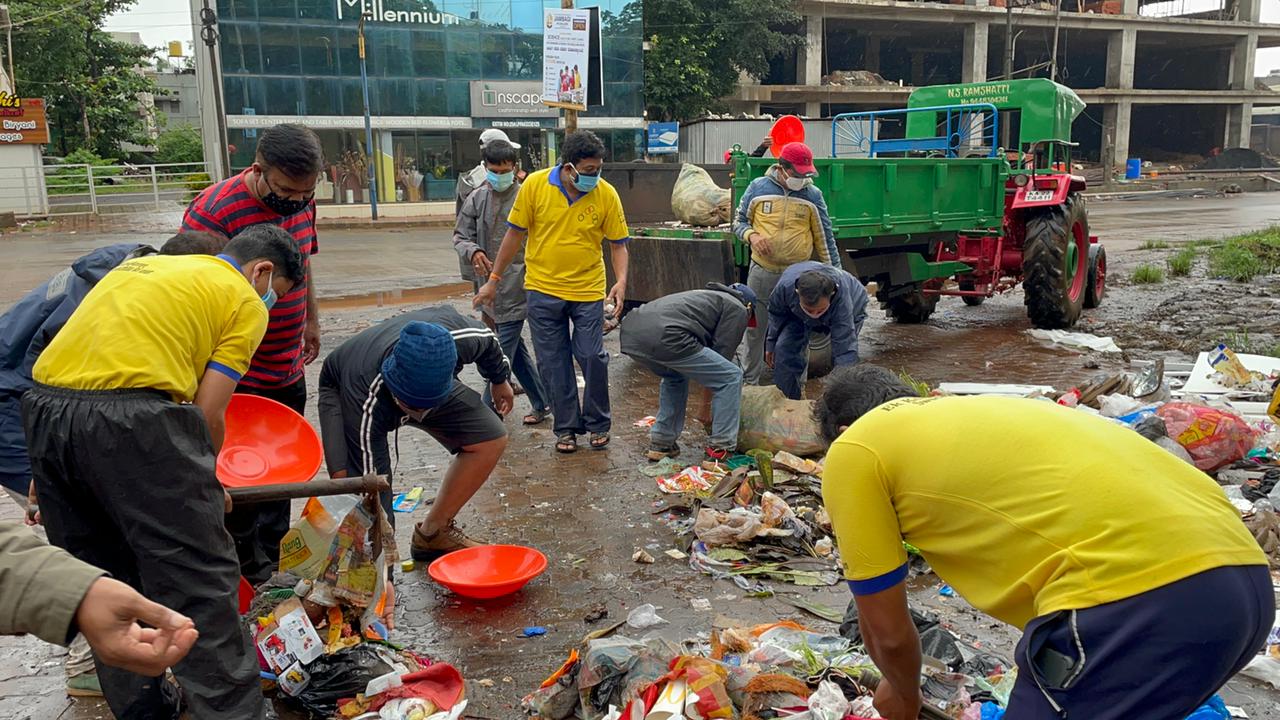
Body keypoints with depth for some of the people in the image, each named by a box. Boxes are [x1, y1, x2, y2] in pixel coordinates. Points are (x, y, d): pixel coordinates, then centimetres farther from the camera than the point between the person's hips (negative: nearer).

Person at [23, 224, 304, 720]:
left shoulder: (142, 265, 27)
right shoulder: (245, 301, 6)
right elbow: (206, 414, 0)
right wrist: (206, 487, 17)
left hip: (42, 412, 8)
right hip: (132, 420, -8)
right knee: (199, 585, 2)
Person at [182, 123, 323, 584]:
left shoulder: (300, 202, 1)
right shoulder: (214, 211, -23)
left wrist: (311, 320, 23)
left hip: (288, 374, 8)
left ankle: (272, 572, 34)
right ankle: (250, 582, 18)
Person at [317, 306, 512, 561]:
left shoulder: (459, 338, -38)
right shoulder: (366, 405, -45)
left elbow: (488, 340, -11)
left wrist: (500, 379, 10)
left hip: (430, 383, 4)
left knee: (491, 439, -8)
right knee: (348, 476, -29)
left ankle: (431, 535, 6)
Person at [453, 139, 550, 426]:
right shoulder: (477, 198, 6)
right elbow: (461, 236, 10)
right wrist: (472, 252, -11)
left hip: (515, 287, -6)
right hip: (489, 287, 6)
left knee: (502, 354, -4)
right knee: (516, 351, 15)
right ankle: (541, 403, 29)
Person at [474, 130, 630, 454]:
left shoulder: (607, 194, -9)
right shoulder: (535, 185, -9)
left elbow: (618, 244, -1)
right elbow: (515, 234, 0)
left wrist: (621, 281, -18)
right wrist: (493, 281, 4)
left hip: (588, 292, 0)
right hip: (543, 290, 1)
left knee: (593, 357, -1)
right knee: (553, 363, 7)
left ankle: (597, 424, 20)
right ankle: (566, 427, 21)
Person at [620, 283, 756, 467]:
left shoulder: (706, 296, 40)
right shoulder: (738, 309, 18)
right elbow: (723, 352, 11)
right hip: (665, 337, -9)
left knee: (675, 376, 36)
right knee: (731, 378, 6)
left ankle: (661, 443, 33)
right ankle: (719, 450, 8)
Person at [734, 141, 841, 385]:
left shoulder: (813, 195, -1)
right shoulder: (758, 187, -2)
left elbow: (824, 238, 4)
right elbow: (739, 221, 8)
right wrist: (751, 235, -15)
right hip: (761, 273, 0)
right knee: (755, 331, 9)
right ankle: (750, 382, 23)